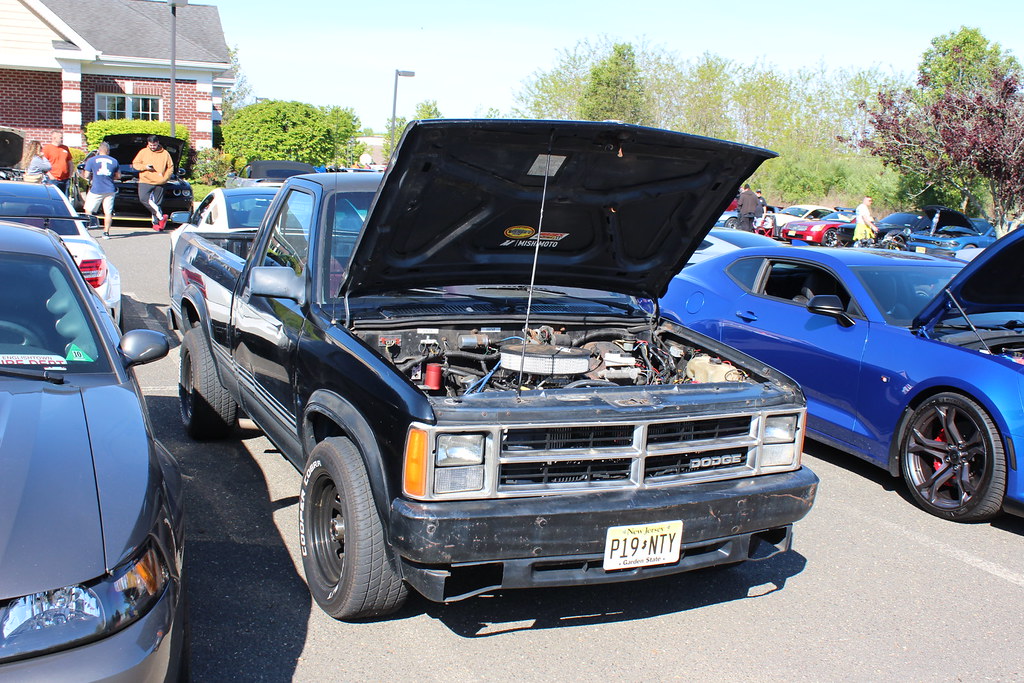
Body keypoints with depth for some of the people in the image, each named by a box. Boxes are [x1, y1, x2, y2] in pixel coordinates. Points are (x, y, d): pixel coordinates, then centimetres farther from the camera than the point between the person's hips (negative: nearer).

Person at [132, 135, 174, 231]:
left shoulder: (165, 154, 9)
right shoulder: (143, 152, 10)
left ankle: (156, 223, 5)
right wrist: (145, 167, -8)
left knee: (157, 203, 0)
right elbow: (135, 164, 12)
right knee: (143, 198, -19)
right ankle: (160, 216, -19)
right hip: (145, 181, 0)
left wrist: (165, 178, -2)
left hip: (159, 183, 0)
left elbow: (170, 167, 13)